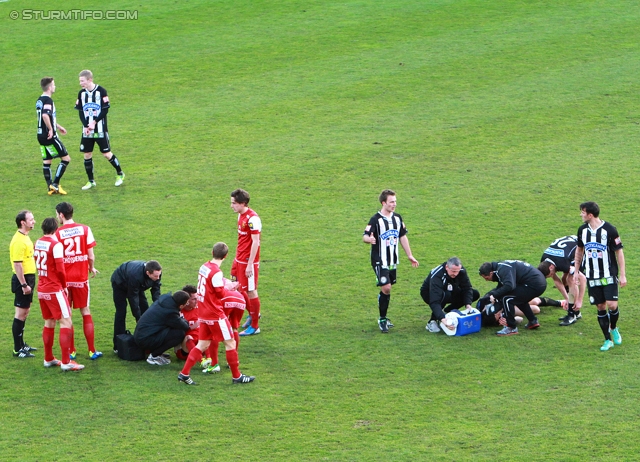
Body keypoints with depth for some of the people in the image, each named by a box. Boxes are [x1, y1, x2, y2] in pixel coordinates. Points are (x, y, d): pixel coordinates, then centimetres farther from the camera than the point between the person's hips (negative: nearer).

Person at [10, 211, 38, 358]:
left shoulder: (25, 237, 12)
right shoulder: (19, 240, -19)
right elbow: (17, 264, -23)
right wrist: (24, 284, -24)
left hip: (28, 278, 10)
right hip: (23, 279, -10)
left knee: (24, 312, 17)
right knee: (20, 313, -5)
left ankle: (21, 344, 28)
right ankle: (18, 349, 0)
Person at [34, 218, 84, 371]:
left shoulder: (38, 243, 7)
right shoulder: (56, 244, -15)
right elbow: (60, 269, -18)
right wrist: (64, 285, -2)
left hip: (41, 289, 8)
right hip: (55, 289, -8)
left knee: (49, 322, 17)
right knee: (66, 322, -5)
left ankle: (48, 359, 22)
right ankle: (66, 362, -10)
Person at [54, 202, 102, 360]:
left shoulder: (58, 233, -9)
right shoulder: (85, 229, -3)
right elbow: (91, 255, -4)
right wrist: (92, 268, 15)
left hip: (64, 279, -2)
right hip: (81, 277, 2)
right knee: (85, 312, 11)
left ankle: (71, 351, 11)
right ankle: (92, 351, 10)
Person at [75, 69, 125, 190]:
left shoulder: (101, 91, -10)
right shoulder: (81, 93, 4)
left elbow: (105, 110, -11)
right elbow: (80, 111, 4)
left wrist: (94, 122, -19)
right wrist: (86, 125, -11)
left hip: (100, 129, -5)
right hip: (87, 130, 5)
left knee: (106, 153, -1)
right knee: (87, 155, 4)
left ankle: (120, 174, 20)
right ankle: (91, 181, 14)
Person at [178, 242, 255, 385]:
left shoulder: (204, 267, 5)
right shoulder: (216, 272, -20)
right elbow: (220, 293, -17)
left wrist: (225, 283, 10)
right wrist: (228, 287, 2)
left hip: (204, 313, 8)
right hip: (215, 314, -8)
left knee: (202, 345, 13)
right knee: (230, 342, 4)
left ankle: (184, 373, 9)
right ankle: (236, 376, 11)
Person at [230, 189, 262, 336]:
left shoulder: (252, 219, -21)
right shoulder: (241, 215, 7)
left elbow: (255, 242, -21)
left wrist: (250, 264, -21)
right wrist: (237, 256, 16)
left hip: (248, 262, -9)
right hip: (239, 259, 9)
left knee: (251, 291, 0)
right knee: (239, 289, 16)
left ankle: (255, 327, 10)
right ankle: (253, 314, 36)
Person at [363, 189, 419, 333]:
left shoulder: (397, 218, 7)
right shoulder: (376, 220, -13)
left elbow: (403, 237, 17)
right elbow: (365, 237, -18)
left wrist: (410, 256, 19)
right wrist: (369, 239, -42)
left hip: (393, 261, 6)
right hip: (379, 261, -6)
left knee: (387, 289, 11)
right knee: (386, 288, -15)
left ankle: (383, 317, 24)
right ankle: (382, 319, -4)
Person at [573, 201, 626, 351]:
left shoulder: (609, 230, -12)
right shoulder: (583, 230, 2)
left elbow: (619, 252, -6)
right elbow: (579, 250, 17)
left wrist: (622, 275, -6)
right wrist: (576, 271, 17)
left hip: (609, 275, -4)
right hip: (592, 276, 4)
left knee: (612, 305, -12)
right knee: (600, 307, 3)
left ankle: (613, 328, 18)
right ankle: (608, 340, 11)